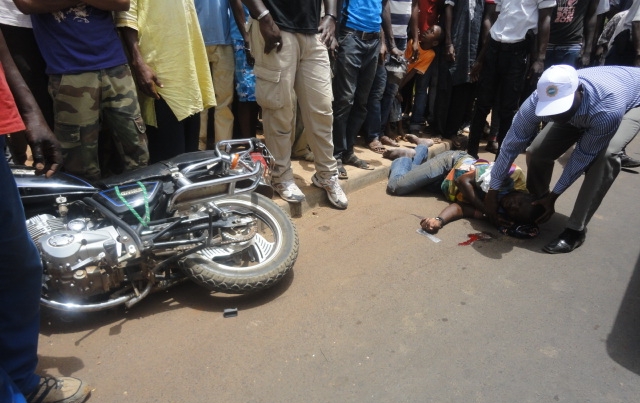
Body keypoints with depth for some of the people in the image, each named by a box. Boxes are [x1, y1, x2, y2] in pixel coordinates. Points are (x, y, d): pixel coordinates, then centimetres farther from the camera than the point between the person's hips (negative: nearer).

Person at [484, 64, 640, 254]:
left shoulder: (607, 110, -44)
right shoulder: (538, 101, -35)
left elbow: (584, 155, -29)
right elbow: (512, 144, -24)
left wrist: (553, 196, -22)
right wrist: (492, 190, -20)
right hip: (580, 110, 4)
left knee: (605, 154, -31)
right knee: (537, 151, -12)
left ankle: (576, 230, -19)